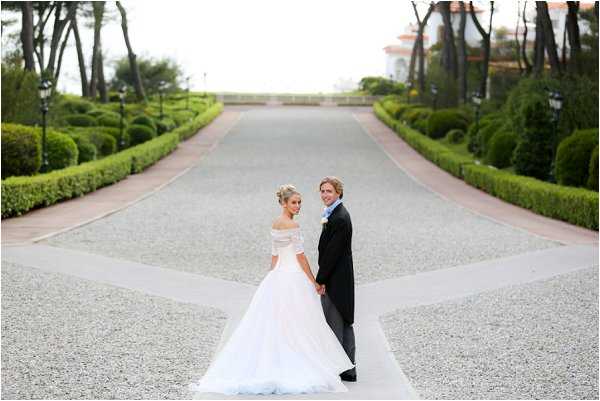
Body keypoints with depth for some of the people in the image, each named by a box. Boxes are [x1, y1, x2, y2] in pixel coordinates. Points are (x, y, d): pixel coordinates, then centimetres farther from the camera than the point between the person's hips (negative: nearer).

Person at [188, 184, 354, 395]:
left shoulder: (275, 224, 11)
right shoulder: (293, 225, -14)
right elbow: (300, 256, -15)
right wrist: (314, 282, -10)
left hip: (277, 277, 8)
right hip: (294, 277, -8)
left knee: (273, 324, 8)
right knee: (299, 328, -2)